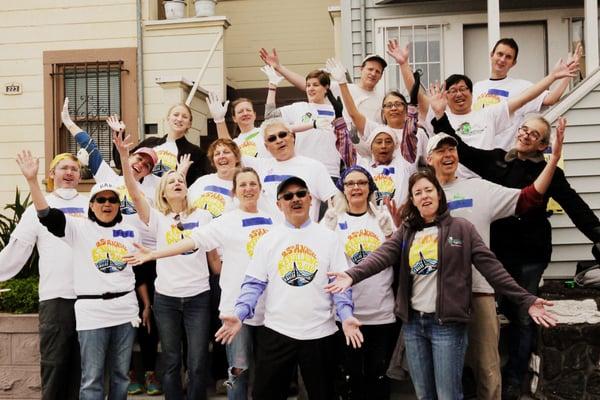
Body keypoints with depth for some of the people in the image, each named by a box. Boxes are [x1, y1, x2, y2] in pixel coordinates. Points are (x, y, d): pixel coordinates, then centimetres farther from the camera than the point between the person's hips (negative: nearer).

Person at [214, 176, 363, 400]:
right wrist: (239, 314, -15)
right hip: (275, 331, 0)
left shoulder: (328, 238, 2)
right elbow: (254, 284, 1)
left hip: (319, 332, 0)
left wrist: (346, 315, -17)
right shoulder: (268, 240, 4)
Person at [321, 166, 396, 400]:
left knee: (379, 375, 11)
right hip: (347, 313, -1)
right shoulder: (333, 220, 2)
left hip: (383, 312, 2)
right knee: (351, 376, 8)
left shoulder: (382, 217, 7)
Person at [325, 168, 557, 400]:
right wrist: (352, 275, -27)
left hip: (447, 323, -4)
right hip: (413, 322, 4)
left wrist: (526, 300, -13)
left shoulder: (461, 228, -1)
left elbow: (491, 266, -5)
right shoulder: (406, 231, 8)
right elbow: (382, 255, -8)